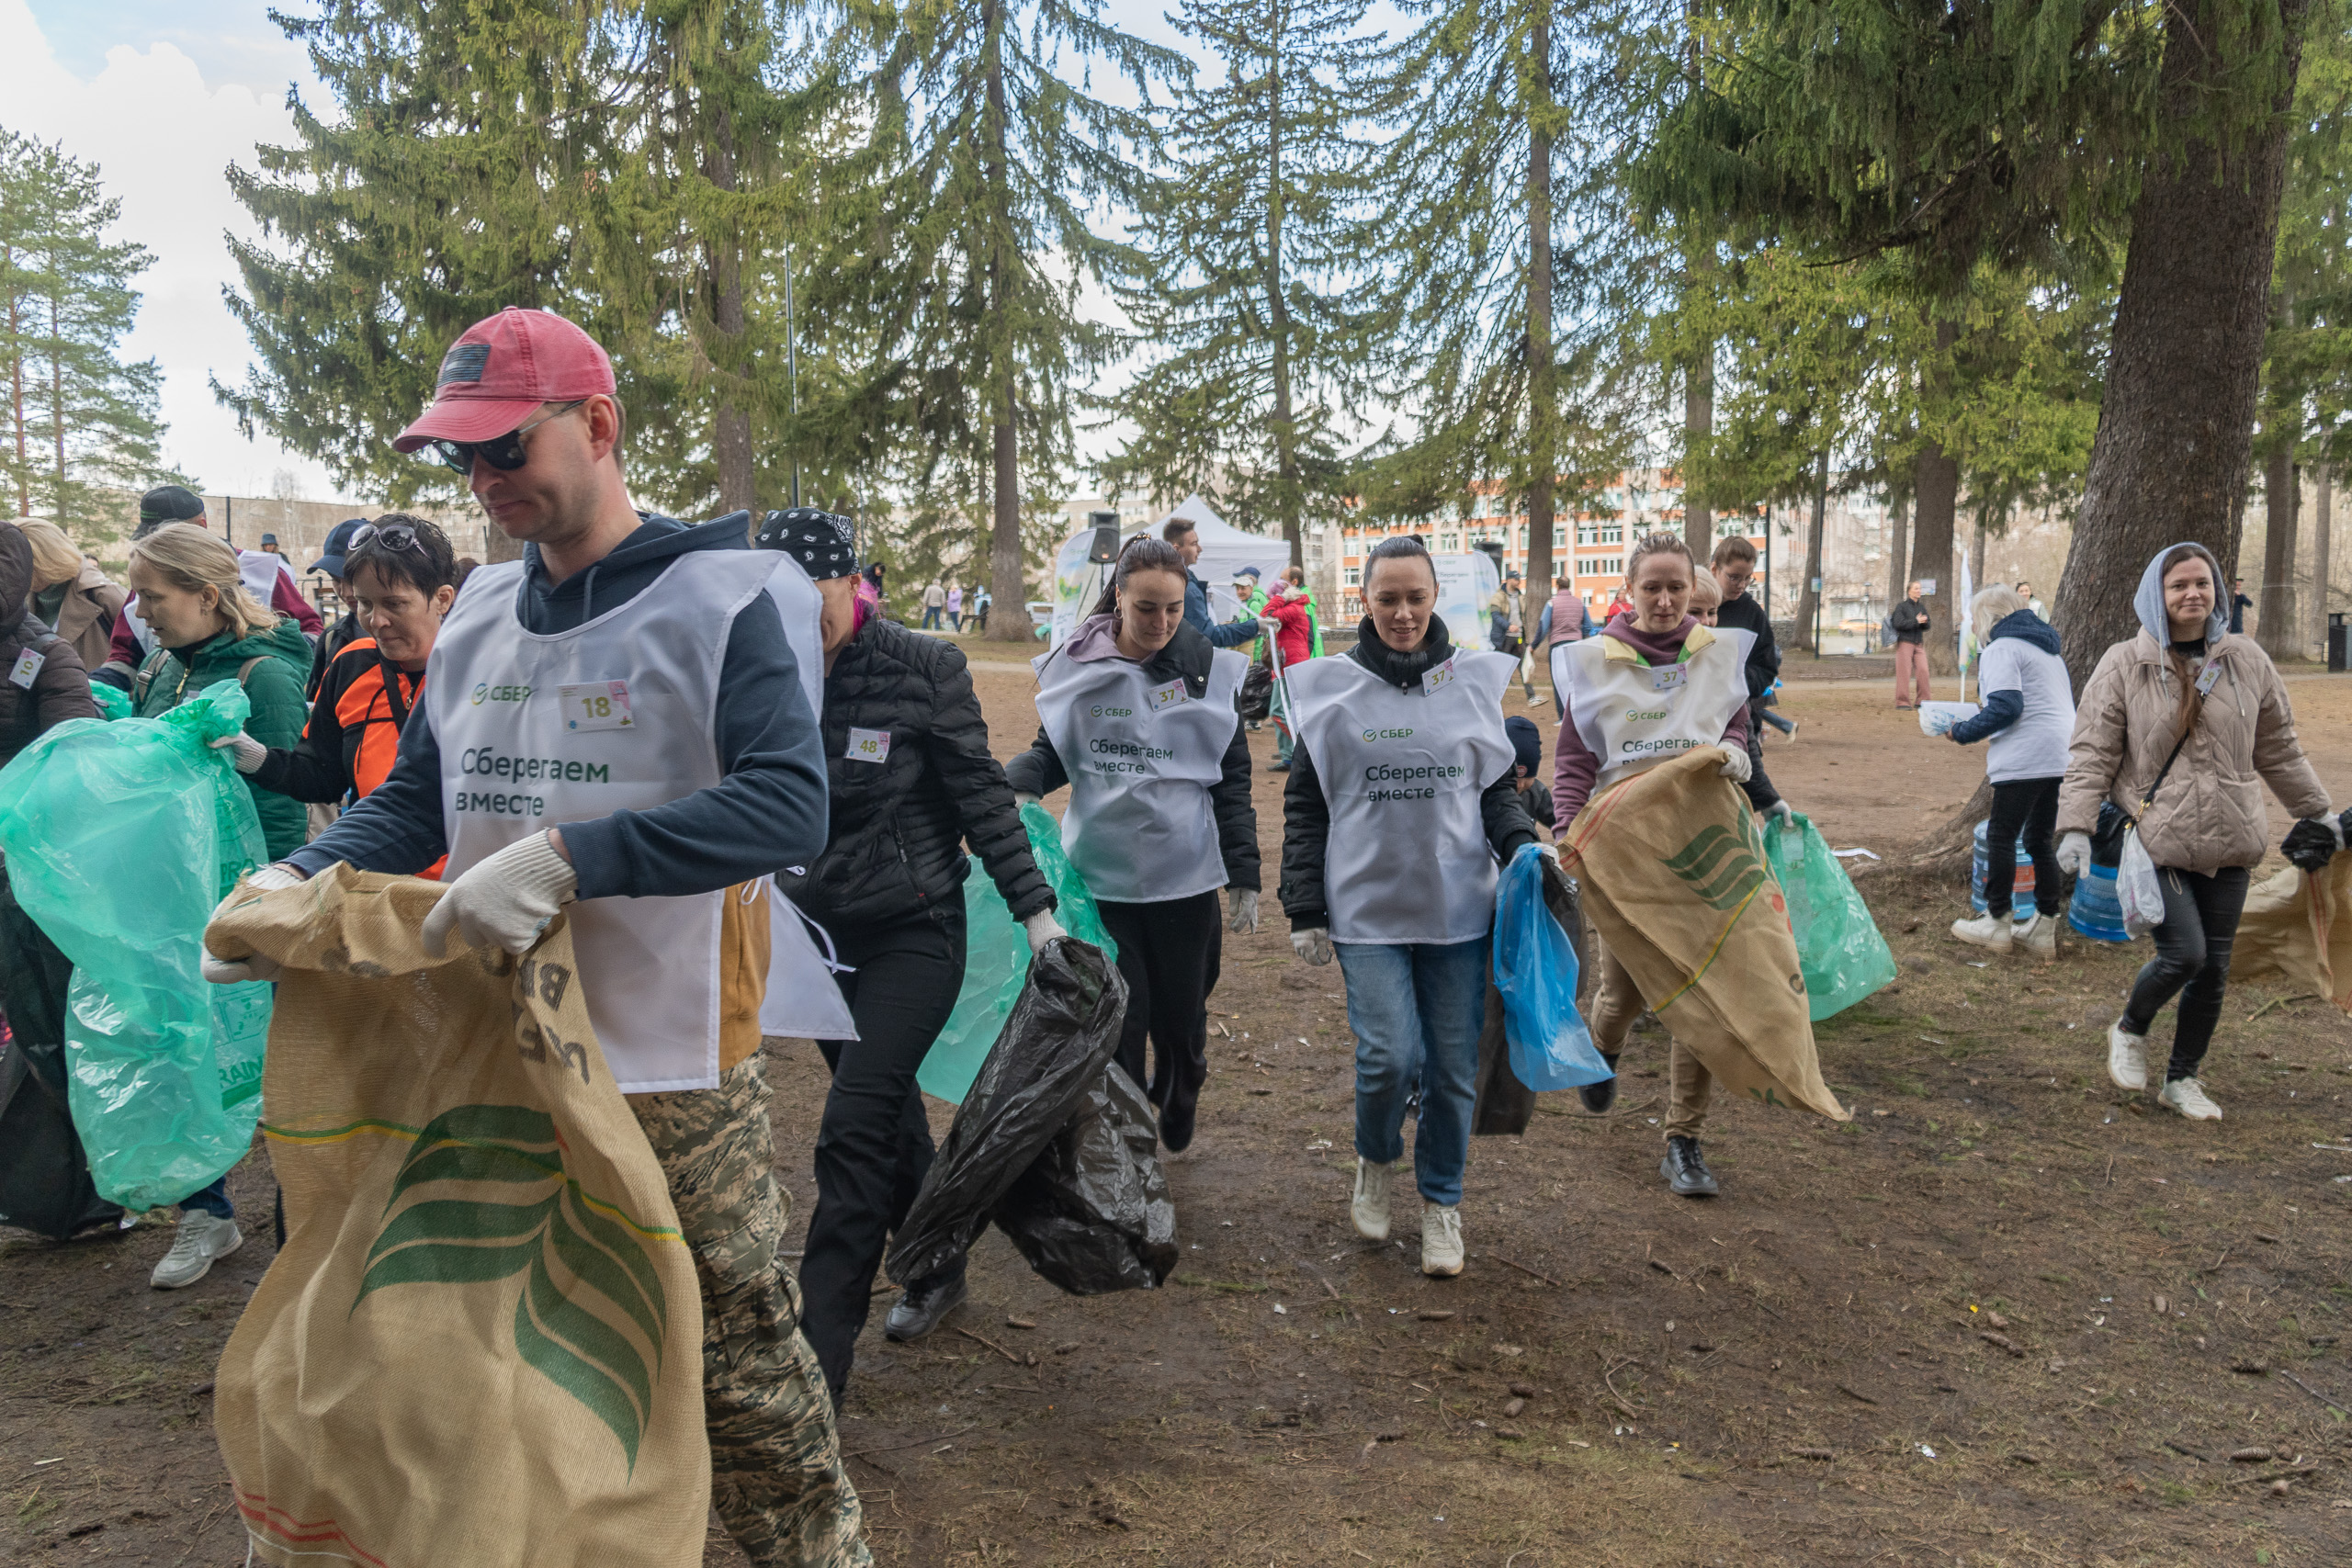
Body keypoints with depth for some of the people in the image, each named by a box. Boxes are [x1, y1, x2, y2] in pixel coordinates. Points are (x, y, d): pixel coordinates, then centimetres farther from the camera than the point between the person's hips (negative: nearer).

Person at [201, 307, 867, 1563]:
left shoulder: (716, 597, -9)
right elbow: (414, 798, 16)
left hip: (671, 1068, -6)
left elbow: (790, 804, -22)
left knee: (735, 1359, 4)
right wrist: (294, 879, -4)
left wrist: (568, 857, -31)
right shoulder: (480, 611, 10)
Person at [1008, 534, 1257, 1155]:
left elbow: (1233, 780, 4)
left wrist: (1244, 874, 2)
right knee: (1117, 1020, -2)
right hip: (1100, 875, 0)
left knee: (1181, 1016, 13)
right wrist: (1016, 784, -15)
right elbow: (1052, 752, 8)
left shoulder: (1211, 670, -1)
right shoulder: (1076, 666, -1)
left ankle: (1178, 1116, 43)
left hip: (1185, 876, 1)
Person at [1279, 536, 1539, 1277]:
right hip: (1367, 910, -2)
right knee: (1390, 1056, -11)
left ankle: (1441, 1202, 28)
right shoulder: (1331, 688, 1)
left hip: (1459, 908, 2)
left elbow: (1497, 788, 14)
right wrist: (1305, 911, 1)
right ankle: (1375, 1163, 21)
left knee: (1454, 1066, 6)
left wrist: (1524, 847, -6)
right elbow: (1304, 806, 5)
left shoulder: (1474, 681, 6)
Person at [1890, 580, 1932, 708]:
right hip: (1905, 643, -5)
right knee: (1904, 673, -4)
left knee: (1923, 671, -3)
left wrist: (1923, 622, -7)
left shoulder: (1921, 607, 14)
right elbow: (1898, 623, -14)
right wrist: (1916, 621, -13)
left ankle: (1922, 700, 6)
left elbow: (1927, 626, 16)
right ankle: (1903, 702, 1)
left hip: (1919, 644, 5)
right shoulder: (1902, 606, -3)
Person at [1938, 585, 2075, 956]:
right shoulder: (2046, 646, 21)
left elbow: (2005, 708, -18)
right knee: (2040, 838, 13)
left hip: (2026, 759, -9)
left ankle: (1996, 923, 9)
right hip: (2061, 756, 9)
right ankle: (2044, 928, 14)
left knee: (2001, 835, 2)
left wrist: (1959, 731, -8)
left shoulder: (2001, 648, -8)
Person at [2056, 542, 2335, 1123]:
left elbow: (2279, 750, 18)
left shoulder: (2247, 662, 7)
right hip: (2155, 840, -4)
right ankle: (2130, 1031, 18)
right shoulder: (2123, 665, -4)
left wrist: (2316, 814, 22)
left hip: (2228, 840, 4)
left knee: (2215, 967, 7)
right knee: (2184, 953, -13)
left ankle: (2182, 1079, 26)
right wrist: (2075, 828, -14)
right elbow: (2091, 754, -5)